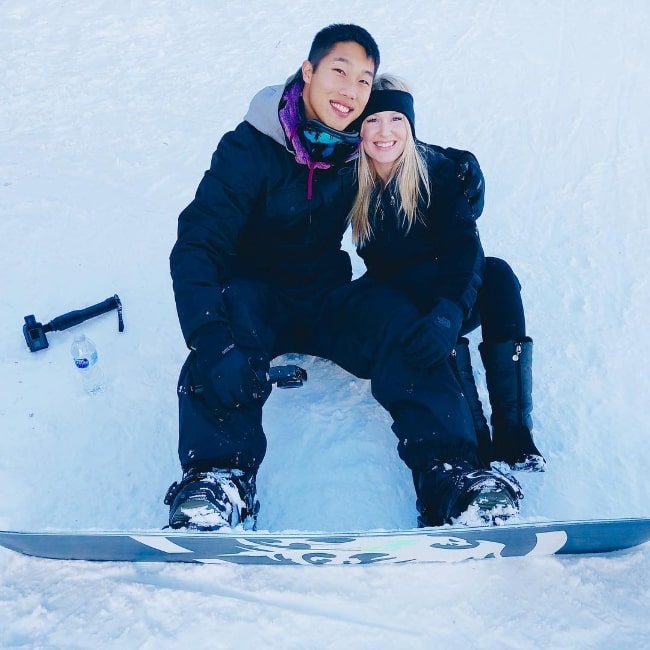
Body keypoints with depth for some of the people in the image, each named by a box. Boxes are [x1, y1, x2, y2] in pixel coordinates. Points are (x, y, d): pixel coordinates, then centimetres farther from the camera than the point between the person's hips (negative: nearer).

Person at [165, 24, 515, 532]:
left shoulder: (361, 148, -2)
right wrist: (213, 342, -41)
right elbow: (197, 246, -23)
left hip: (327, 300, 3)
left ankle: (451, 475, -33)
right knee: (224, 348, -36)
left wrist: (458, 168, -5)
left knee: (403, 327, -25)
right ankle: (220, 477, -42)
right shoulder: (250, 148, -15)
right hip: (255, 297, -2)